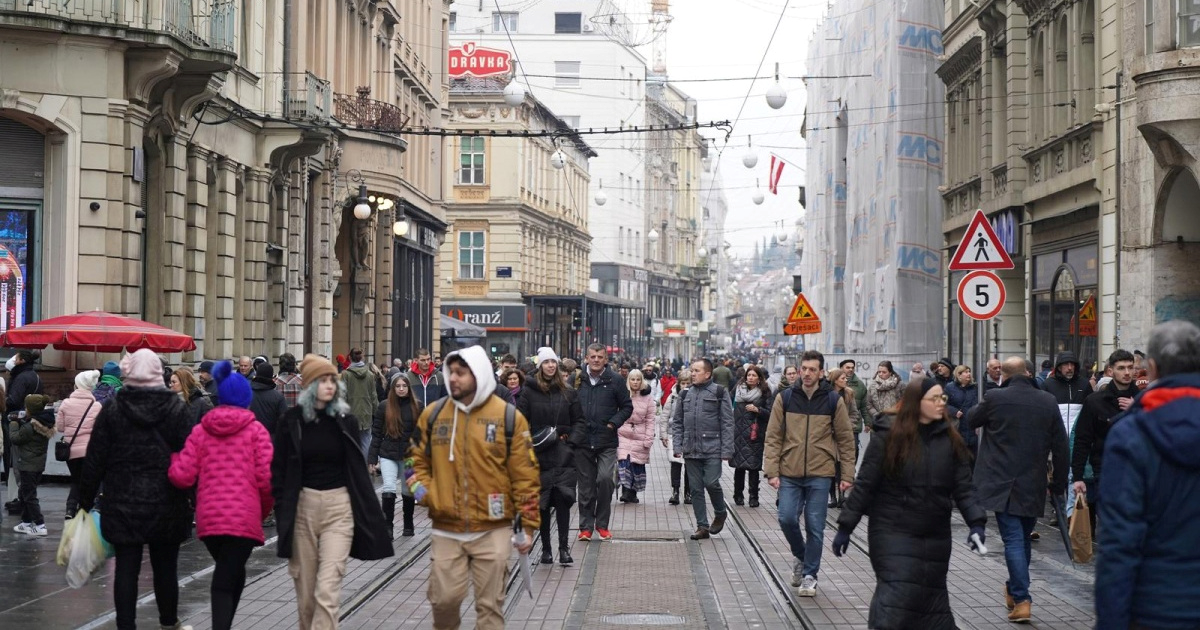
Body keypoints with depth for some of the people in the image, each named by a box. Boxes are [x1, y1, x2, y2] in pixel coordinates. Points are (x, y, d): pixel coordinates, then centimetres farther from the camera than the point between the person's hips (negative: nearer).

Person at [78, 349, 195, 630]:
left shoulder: (112, 409, -2)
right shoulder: (177, 408, -4)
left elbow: (95, 459, -1)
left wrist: (85, 500, 7)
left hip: (123, 504, 0)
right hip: (166, 504, 0)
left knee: (126, 568, 3)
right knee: (165, 566, 12)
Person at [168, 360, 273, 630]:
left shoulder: (200, 431, 7)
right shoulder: (256, 430, 0)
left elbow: (182, 477, 0)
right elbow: (267, 479, -7)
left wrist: (173, 457, 20)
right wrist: (264, 509, 11)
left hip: (208, 517, 4)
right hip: (244, 517, -3)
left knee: (230, 575, 23)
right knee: (226, 582, -1)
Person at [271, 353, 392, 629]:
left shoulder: (346, 421, 2)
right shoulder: (292, 420, 0)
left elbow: (358, 469, 7)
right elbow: (278, 468, 4)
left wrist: (366, 513, 5)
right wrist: (283, 508, -2)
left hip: (339, 506, -1)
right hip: (302, 506, 1)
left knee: (327, 589, -11)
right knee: (305, 589, 9)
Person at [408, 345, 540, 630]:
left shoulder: (508, 417, -4)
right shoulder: (433, 415, 4)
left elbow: (525, 475, -2)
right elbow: (419, 460, 15)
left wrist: (528, 525, -3)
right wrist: (421, 488, -5)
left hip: (493, 530, -2)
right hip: (446, 530, 2)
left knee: (490, 604, 5)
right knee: (444, 598, 7)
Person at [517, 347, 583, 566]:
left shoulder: (568, 393, 7)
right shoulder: (530, 392, 2)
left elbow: (579, 421, 11)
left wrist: (566, 435, -3)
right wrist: (530, 441, -11)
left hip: (563, 456, 0)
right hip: (539, 456, 0)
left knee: (563, 498, -13)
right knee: (542, 503, 5)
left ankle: (564, 548, -12)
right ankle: (546, 549, 13)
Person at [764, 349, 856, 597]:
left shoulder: (834, 400, 0)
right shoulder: (785, 398, 2)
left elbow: (846, 440, 4)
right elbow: (773, 437, 2)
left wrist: (847, 475, 0)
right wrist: (772, 471, -5)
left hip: (820, 475, -1)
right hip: (790, 474, 1)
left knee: (815, 527, 2)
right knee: (787, 518, -7)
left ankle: (809, 575, 14)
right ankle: (800, 556, 22)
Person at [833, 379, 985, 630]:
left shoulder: (950, 438, 2)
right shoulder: (889, 436, -9)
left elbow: (963, 486, 2)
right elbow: (865, 484, -6)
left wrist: (976, 522, -12)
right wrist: (846, 526, -7)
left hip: (935, 535, 4)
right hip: (892, 532, -4)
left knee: (933, 595, 11)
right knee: (897, 593, -13)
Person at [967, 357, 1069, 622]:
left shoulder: (994, 398, -10)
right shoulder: (1047, 402, 0)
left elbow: (971, 420, 10)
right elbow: (1060, 447, 4)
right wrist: (1059, 483, 14)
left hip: (1002, 483, -3)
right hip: (1033, 486, 3)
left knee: (1013, 540, -5)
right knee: (1023, 539, 19)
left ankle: (1021, 600, -14)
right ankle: (1014, 590, 34)